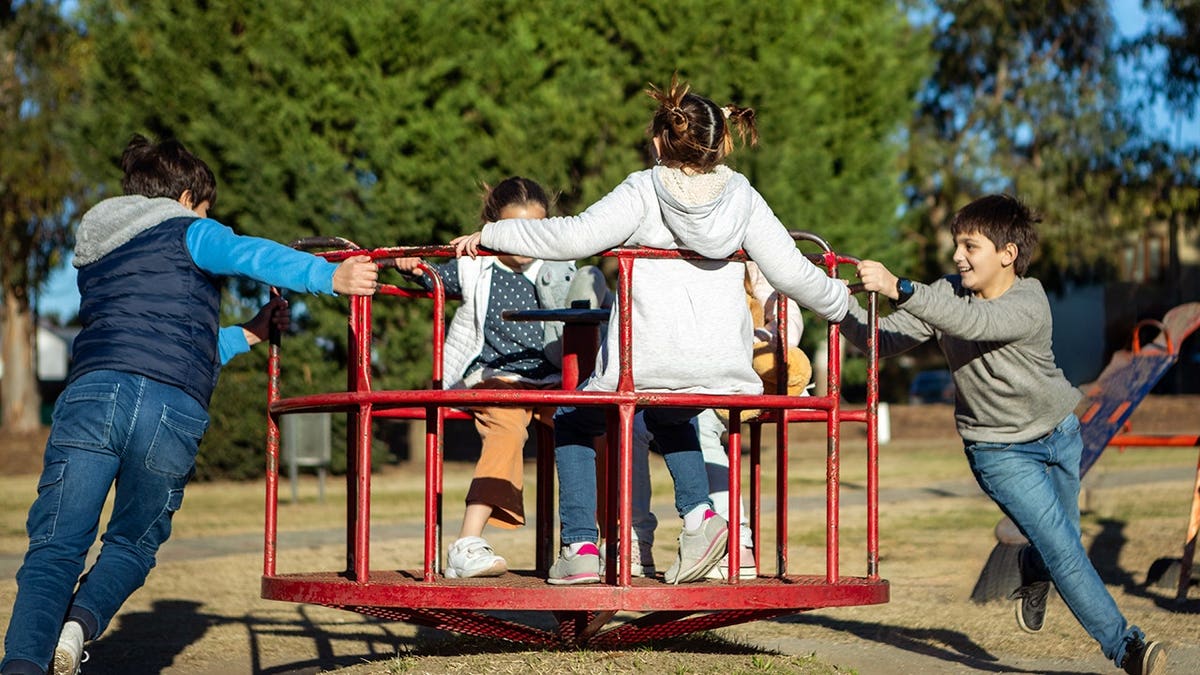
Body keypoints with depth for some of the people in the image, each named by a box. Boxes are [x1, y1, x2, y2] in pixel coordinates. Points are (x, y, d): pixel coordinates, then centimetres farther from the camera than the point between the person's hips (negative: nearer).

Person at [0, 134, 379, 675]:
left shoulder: (92, 257, 36)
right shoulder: (187, 233, 18)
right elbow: (250, 256, -4)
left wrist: (247, 334, 47)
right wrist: (331, 276, -15)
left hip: (91, 391, 3)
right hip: (174, 409, -3)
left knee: (55, 547, -2)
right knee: (132, 544, 16)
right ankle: (81, 623, -11)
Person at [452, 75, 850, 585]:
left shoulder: (644, 190, -3)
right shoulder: (741, 196, 7)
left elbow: (575, 237, -14)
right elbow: (792, 272, 5)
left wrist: (490, 235, -5)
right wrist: (840, 302, 24)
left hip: (645, 366, -4)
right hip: (722, 370, 4)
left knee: (572, 422, 25)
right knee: (668, 418, 39)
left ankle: (580, 547, 13)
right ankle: (699, 514, 15)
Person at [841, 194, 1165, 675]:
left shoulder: (1030, 303, -25)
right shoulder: (948, 294, -11)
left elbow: (973, 323, -43)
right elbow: (884, 340, -13)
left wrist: (899, 289, -52)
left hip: (1058, 433, 0)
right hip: (1000, 450, 0)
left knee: (1055, 545, 16)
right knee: (1063, 549, -12)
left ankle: (1032, 578, 52)